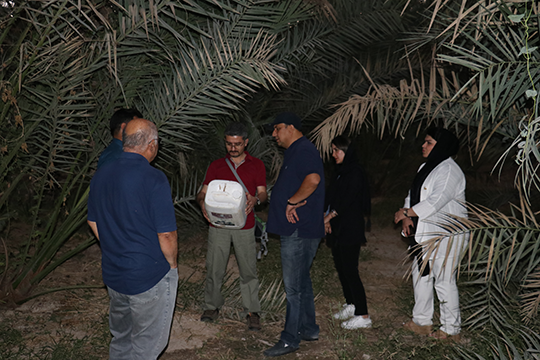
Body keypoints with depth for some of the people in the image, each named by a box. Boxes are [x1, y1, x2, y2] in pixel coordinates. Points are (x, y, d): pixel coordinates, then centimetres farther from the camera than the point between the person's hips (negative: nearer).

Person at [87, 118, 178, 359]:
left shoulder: (101, 175, 1)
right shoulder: (153, 179, -21)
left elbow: (93, 223, 11)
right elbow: (166, 234, -20)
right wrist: (172, 265, -3)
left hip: (112, 274, 7)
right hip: (149, 277, -7)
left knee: (120, 339, 25)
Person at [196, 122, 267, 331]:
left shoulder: (256, 165, 7)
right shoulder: (216, 166, 10)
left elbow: (263, 193, 3)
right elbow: (203, 192, 8)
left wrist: (255, 199, -21)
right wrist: (202, 202, -15)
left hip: (244, 226, -1)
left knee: (248, 270, 2)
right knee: (214, 268, 5)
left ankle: (252, 311, 14)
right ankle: (212, 306, 23)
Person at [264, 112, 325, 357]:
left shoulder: (304, 150, -14)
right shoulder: (295, 152, 20)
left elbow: (313, 179, -32)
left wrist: (292, 201, -22)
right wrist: (293, 201, 8)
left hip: (299, 230, -11)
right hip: (294, 228, 11)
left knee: (293, 285, -3)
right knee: (301, 281, 18)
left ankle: (290, 339, 6)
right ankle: (309, 329, 29)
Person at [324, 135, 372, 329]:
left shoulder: (355, 173, -13)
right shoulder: (342, 172, 15)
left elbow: (348, 200, -20)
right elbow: (331, 198, 12)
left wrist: (328, 216, -14)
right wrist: (327, 217, -2)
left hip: (350, 230, -9)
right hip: (338, 228, 9)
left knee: (350, 271, -7)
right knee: (341, 268, 16)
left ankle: (363, 316, -1)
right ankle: (350, 305, 30)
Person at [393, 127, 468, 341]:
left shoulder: (449, 171, -16)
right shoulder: (427, 167, 14)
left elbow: (436, 201, -25)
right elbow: (413, 194, 13)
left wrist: (406, 212, -18)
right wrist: (406, 216, -5)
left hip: (445, 235, -10)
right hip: (425, 234, 10)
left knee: (444, 280, -3)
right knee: (420, 275, 15)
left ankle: (451, 329, 10)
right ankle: (422, 322, 29)